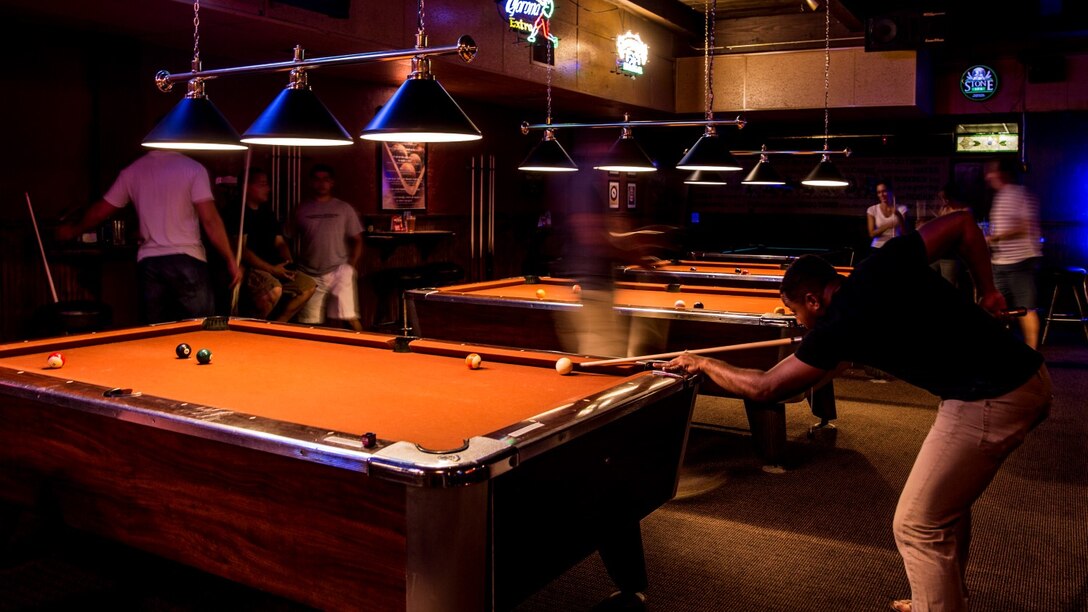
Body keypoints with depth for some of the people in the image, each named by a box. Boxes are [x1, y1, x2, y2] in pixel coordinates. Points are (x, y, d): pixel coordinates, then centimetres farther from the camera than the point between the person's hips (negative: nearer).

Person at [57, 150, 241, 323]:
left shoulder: (132, 171, 10)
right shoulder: (193, 168, -4)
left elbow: (99, 211, 18)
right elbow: (210, 221, -10)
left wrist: (72, 230, 36)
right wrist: (231, 262, -5)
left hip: (149, 263, 4)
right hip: (187, 260, -4)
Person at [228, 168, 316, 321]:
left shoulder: (267, 213, 16)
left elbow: (280, 243, 19)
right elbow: (241, 250, -18)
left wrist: (288, 263, -2)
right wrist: (271, 269, -20)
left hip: (272, 267, 9)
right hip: (247, 268, -9)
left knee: (309, 286, 2)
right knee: (274, 290, -35)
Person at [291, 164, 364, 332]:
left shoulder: (344, 209, 7)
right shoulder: (302, 210, 10)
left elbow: (357, 240, 8)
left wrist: (351, 266, -4)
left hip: (339, 272, -2)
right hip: (310, 275, 2)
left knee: (350, 318, -14)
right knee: (311, 324, 3)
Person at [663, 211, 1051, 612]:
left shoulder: (839, 326, -13)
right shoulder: (883, 264, 5)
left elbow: (765, 388, -5)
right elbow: (962, 223, 12)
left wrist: (704, 364, 10)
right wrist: (987, 292, 18)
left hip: (989, 403, -10)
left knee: (917, 526, 3)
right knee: (947, 505, 26)